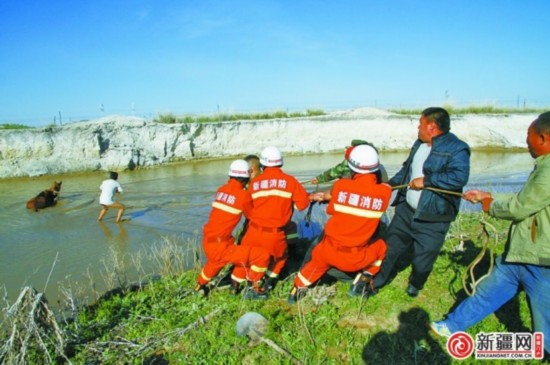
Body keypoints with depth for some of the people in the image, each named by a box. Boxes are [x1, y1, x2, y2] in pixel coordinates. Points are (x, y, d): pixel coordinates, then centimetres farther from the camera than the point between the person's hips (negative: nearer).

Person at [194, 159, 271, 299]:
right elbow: (252, 216, 4)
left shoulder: (221, 189, 4)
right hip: (220, 247, -8)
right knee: (263, 256, -3)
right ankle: (253, 288, 10)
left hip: (207, 242, 8)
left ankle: (200, 285, 57)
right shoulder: (244, 195, -13)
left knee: (215, 261, 40)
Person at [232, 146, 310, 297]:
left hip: (255, 231, 1)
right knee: (279, 258, 26)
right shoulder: (289, 181, -1)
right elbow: (303, 202, 1)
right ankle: (265, 287, 21)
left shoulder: (254, 182, 3)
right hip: (276, 233, -1)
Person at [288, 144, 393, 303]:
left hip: (329, 251, 1)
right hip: (355, 258, -1)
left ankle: (297, 291, 41)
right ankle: (361, 283, 18)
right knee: (380, 246, 28)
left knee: (317, 260, 35)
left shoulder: (341, 185, -14)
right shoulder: (384, 192, -11)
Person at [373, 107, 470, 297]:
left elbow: (459, 177, -30)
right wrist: (390, 183, 18)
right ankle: (376, 281, 35)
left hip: (432, 218, -7)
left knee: (422, 260, 7)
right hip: (406, 210, 7)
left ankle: (415, 285, 39)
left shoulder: (456, 149, -16)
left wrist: (426, 180, -27)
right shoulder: (420, 144, 9)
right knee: (389, 247, 15)